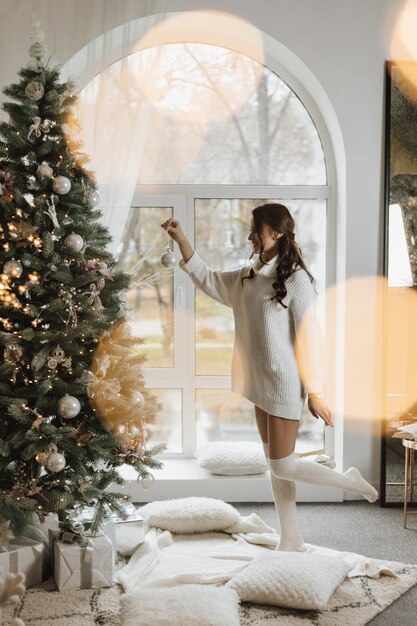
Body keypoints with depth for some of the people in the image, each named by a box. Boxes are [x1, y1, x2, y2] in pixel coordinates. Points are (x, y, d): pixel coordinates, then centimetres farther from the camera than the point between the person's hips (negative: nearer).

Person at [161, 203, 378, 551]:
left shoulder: (295, 279, -15)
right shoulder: (249, 276, 7)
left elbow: (309, 337, -15)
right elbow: (208, 281, 17)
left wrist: (315, 391, -15)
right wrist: (181, 240, 9)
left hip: (285, 384, -8)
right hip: (262, 383, 8)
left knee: (282, 466, -4)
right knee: (275, 465, 12)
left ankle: (350, 481, 17)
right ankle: (291, 537, 23)